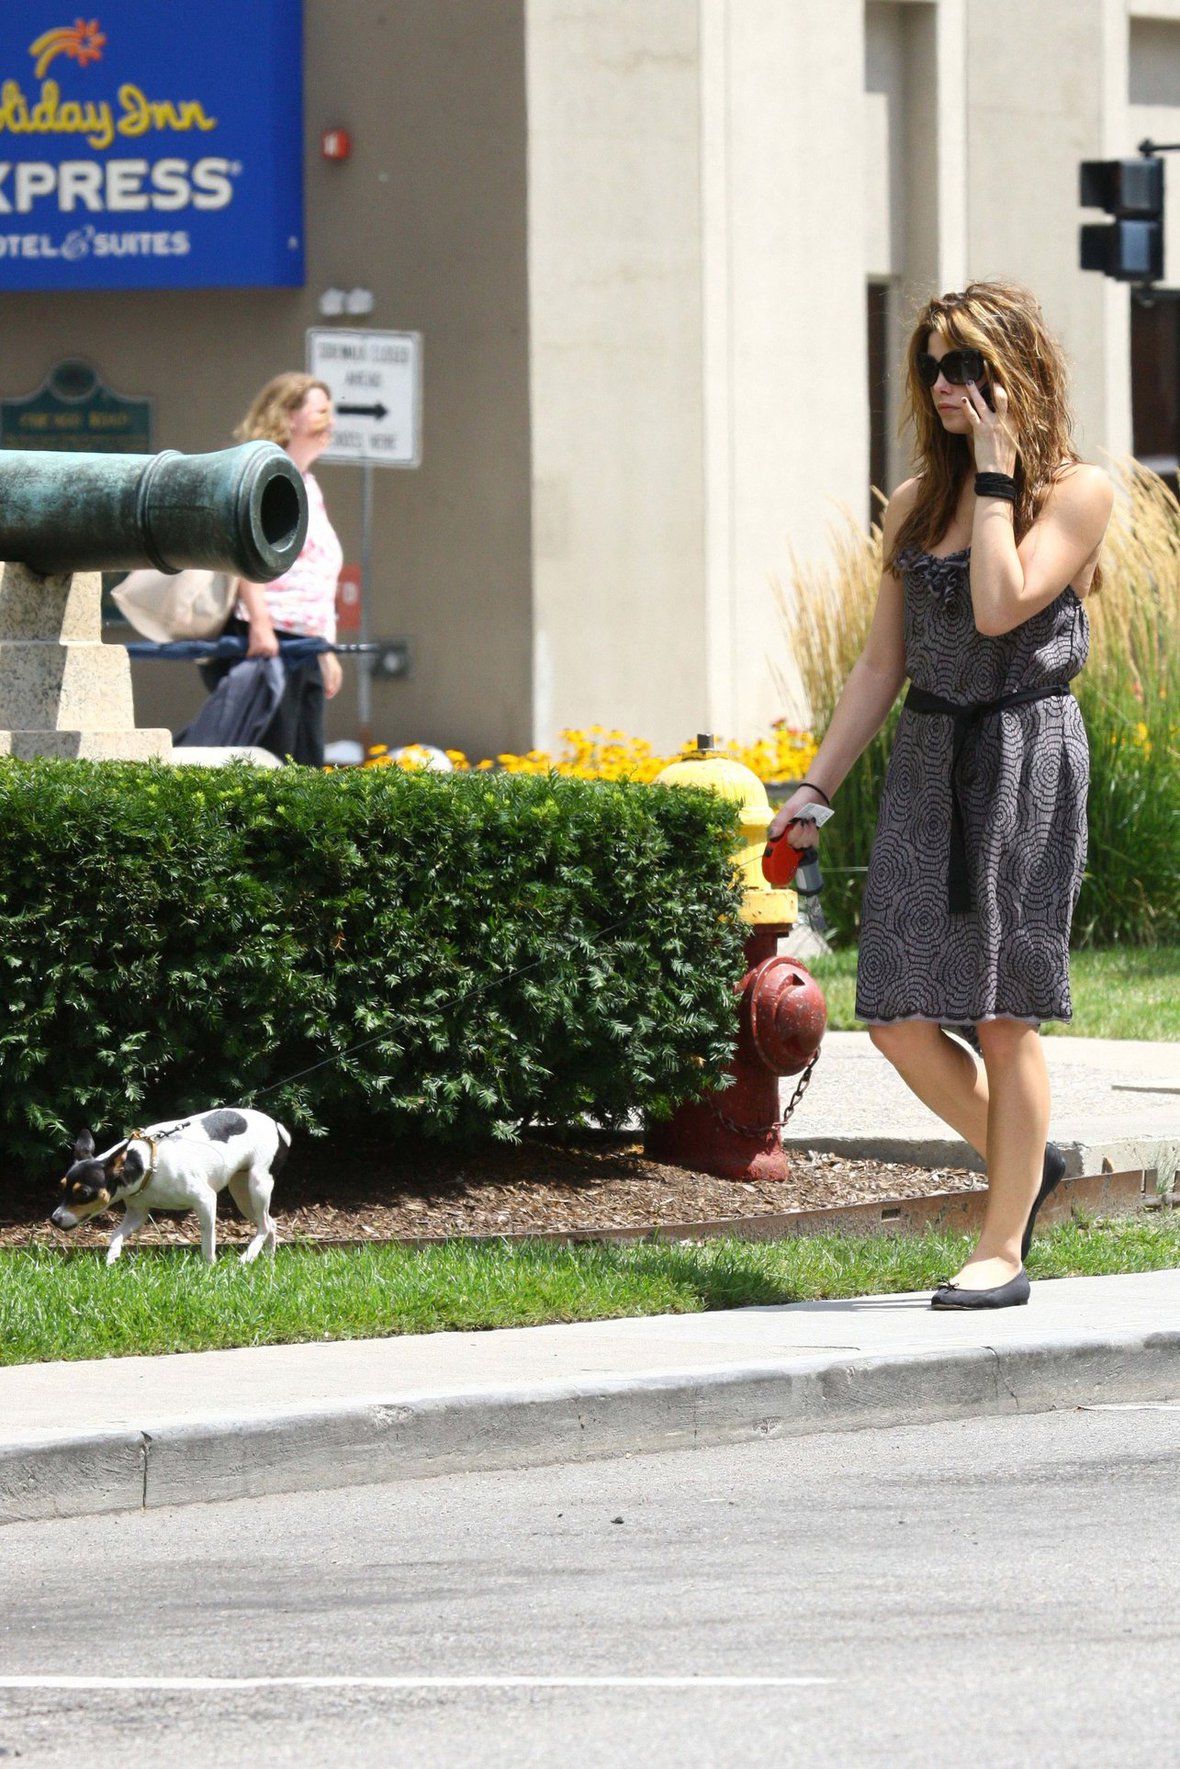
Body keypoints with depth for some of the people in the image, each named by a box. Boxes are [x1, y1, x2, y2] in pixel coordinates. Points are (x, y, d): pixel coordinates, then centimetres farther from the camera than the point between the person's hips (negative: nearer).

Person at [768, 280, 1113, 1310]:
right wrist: (818, 784, 10)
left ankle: (1004, 1247, 4)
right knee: (899, 1020, -1)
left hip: (1026, 753, -6)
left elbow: (1000, 607, -18)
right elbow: (883, 662, 16)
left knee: (1002, 1015, -4)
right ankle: (1022, 1163, 23)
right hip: (927, 757, 6)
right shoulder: (917, 502, 13)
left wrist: (996, 469, -12)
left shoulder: (1079, 491, -4)